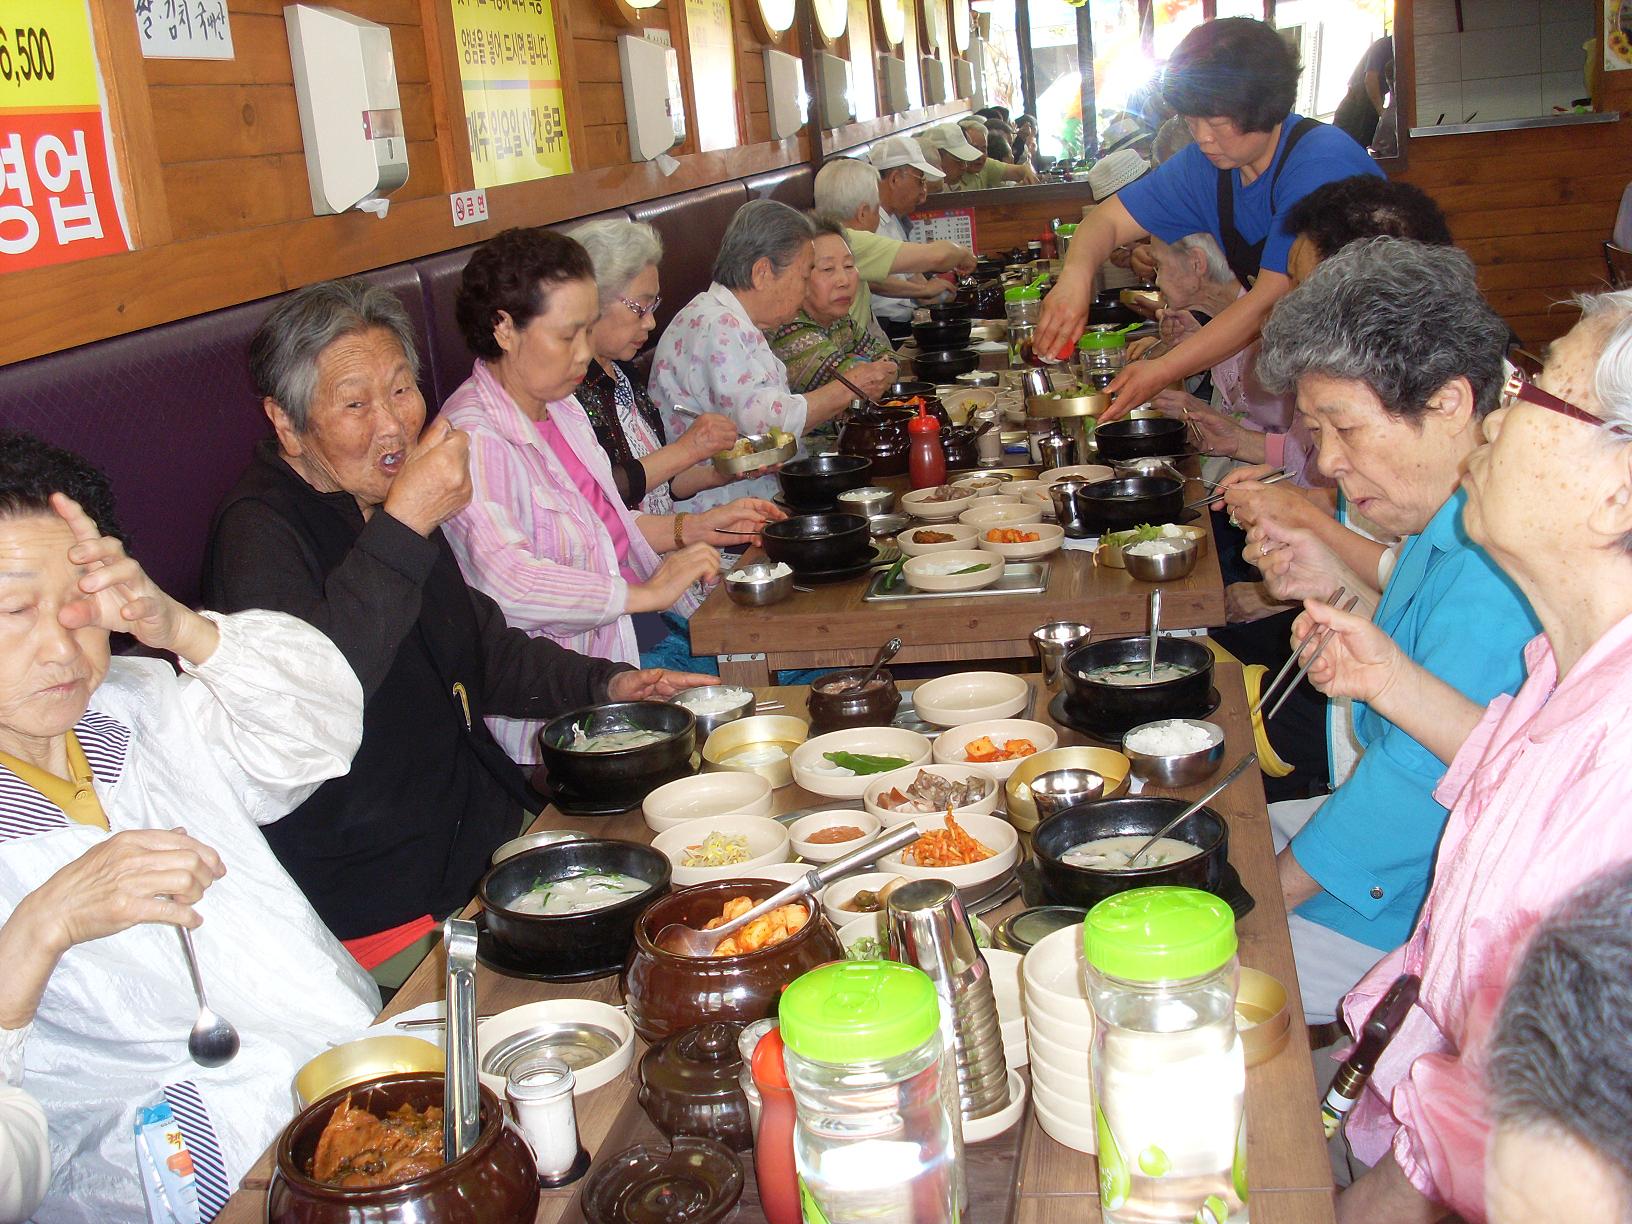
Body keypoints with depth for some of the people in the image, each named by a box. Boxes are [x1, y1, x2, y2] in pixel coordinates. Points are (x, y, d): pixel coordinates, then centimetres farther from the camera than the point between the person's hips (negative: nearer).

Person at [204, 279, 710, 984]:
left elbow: (483, 649, 27)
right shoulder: (259, 533, -15)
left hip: (483, 840, 9)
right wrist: (404, 526, -35)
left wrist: (605, 684, 14)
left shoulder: (384, 510, 12)